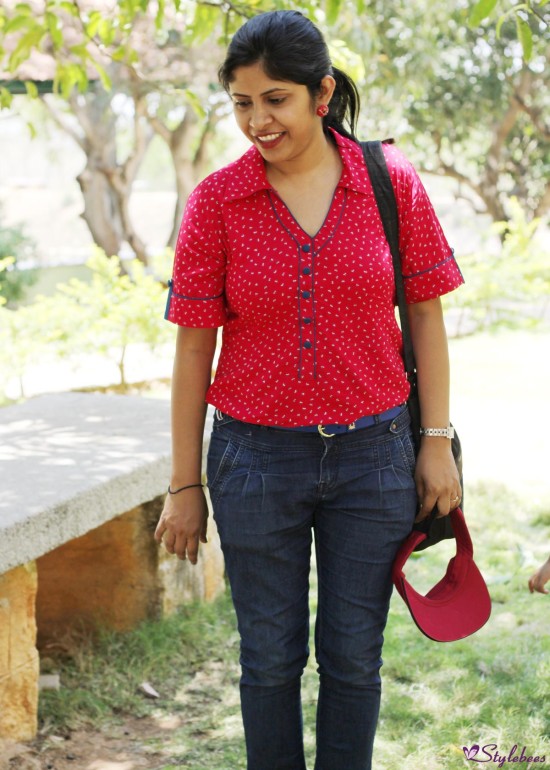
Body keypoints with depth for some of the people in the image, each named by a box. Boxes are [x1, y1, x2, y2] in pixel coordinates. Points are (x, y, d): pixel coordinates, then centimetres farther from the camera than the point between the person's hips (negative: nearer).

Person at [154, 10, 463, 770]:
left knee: (354, 657, 12)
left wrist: (436, 442, 0)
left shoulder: (392, 181, -4)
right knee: (271, 658, 12)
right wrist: (184, 486, -1)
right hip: (257, 458, 0)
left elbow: (426, 314, 3)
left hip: (373, 456, 1)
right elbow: (194, 347, -3)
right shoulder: (215, 201, -6)